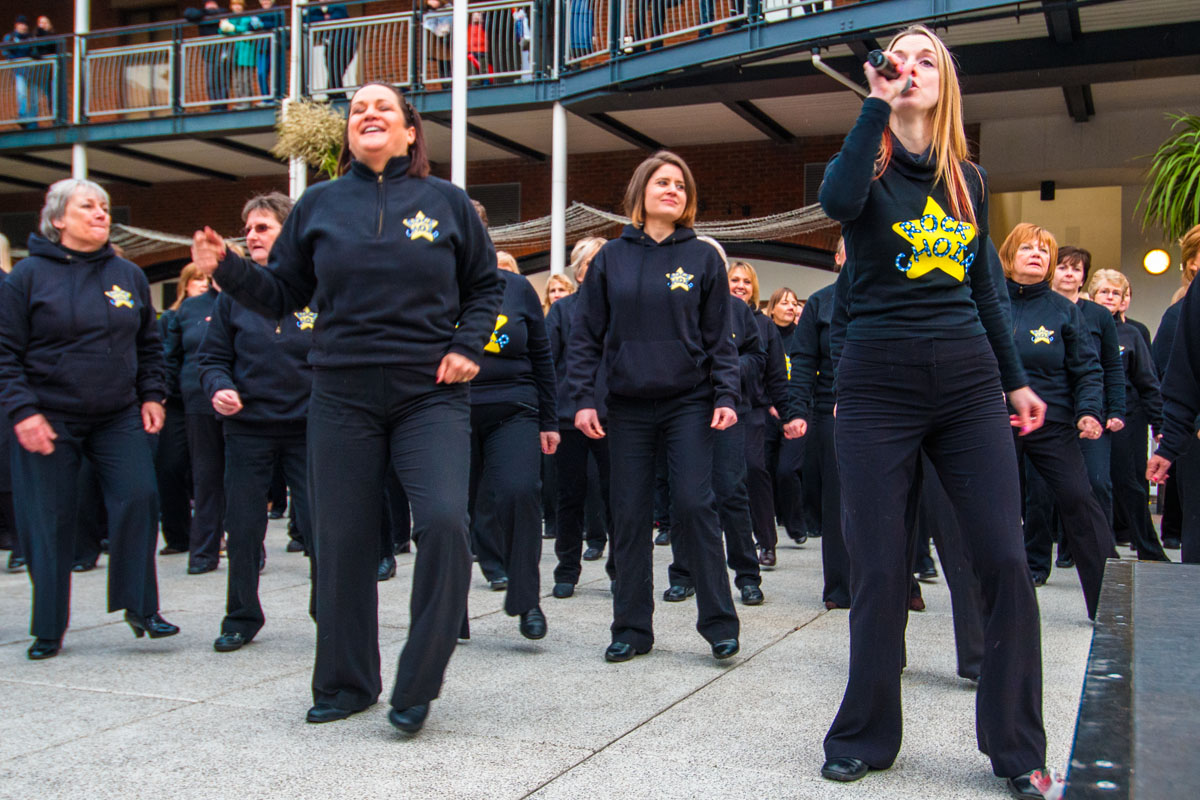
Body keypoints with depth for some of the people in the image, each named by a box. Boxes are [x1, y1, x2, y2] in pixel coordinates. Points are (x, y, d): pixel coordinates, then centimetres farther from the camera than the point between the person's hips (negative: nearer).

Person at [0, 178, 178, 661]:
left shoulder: (128, 276, 9)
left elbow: (148, 344, 18)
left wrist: (151, 395, 9)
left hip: (119, 417, 3)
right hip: (50, 421, -3)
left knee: (138, 499, -12)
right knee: (50, 522, 2)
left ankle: (140, 607, 2)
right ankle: (49, 629, 15)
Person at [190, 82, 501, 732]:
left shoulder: (445, 201, 5)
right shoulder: (319, 204, 7)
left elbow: (484, 285, 14)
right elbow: (283, 295, 10)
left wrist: (467, 345, 0)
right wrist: (226, 268, -6)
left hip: (430, 394, -1)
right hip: (342, 396, 2)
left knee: (445, 520, -19)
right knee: (342, 538, 6)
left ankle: (417, 686, -3)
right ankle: (345, 685, 24)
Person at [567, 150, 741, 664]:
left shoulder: (703, 258, 5)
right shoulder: (611, 258, 7)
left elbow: (720, 336, 5)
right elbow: (586, 335, 7)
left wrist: (725, 396, -6)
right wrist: (584, 398, -2)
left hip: (689, 403, -2)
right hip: (628, 406, 2)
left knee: (694, 505, -8)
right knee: (629, 515, 4)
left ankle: (719, 622, 4)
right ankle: (632, 627, 14)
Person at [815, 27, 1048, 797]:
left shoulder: (969, 178, 14)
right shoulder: (869, 164, 4)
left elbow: (985, 289, 19)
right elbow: (839, 199, -22)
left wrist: (1016, 380, 15)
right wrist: (877, 101, -15)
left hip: (967, 383, 3)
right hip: (879, 385, -3)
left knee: (1006, 560, -4)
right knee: (880, 569, 1)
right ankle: (866, 737, 19)